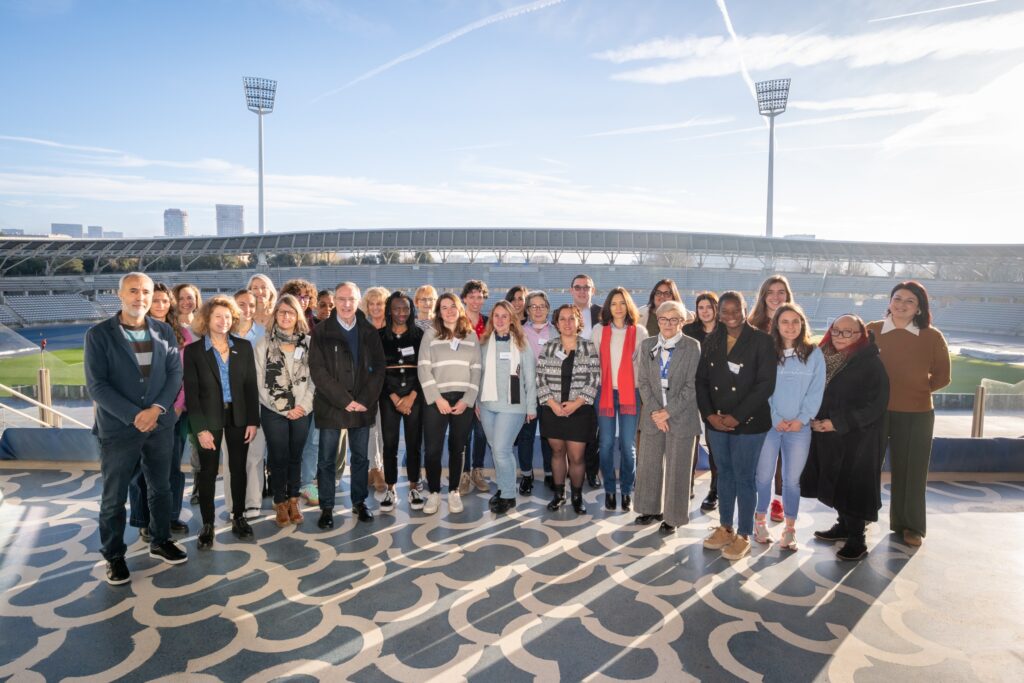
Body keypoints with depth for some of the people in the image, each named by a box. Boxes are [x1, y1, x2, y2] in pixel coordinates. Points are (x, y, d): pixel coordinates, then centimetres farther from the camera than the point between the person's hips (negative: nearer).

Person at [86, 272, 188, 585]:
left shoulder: (164, 332, 3)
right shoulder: (98, 334, -7)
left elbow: (175, 373, 1)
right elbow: (96, 384, -12)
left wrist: (156, 409, -14)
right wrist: (134, 416, -18)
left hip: (160, 424, 3)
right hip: (117, 428, -3)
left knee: (161, 488, 15)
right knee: (114, 497, 9)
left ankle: (160, 542, 34)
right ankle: (114, 556, 25)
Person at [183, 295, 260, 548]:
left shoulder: (244, 347, 2)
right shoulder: (193, 350, -4)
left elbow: (251, 386, 2)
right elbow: (191, 393, -7)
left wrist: (253, 421, -2)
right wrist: (200, 428, -12)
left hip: (238, 416, 2)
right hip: (208, 419, -2)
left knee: (238, 468, 11)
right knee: (208, 472, 6)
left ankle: (238, 517, 26)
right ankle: (207, 525, 18)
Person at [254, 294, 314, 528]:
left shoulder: (308, 342, 3)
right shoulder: (264, 343, 0)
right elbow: (260, 381, -3)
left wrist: (304, 405, -9)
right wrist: (283, 408, -8)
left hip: (302, 410, 1)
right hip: (274, 411, -1)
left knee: (296, 456, 10)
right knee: (278, 457, 3)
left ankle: (293, 501, 23)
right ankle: (280, 504, 17)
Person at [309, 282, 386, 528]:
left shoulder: (369, 331, 5)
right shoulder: (322, 331, -2)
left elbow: (378, 367, 3)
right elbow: (317, 370, -9)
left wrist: (365, 400, -9)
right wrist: (344, 400, -14)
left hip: (363, 405, 2)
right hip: (330, 406, -2)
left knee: (360, 457, 12)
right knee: (327, 459, 4)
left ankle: (359, 502, 26)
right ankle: (327, 508, 16)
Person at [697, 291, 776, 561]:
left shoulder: (761, 341, -7)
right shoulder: (712, 341, 7)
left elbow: (765, 384, -12)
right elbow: (701, 380, 7)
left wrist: (737, 416, -14)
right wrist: (709, 414, -6)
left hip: (748, 424, -4)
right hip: (717, 422, 4)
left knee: (744, 477, 2)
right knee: (724, 474, 14)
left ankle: (743, 536, 16)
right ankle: (725, 528, 27)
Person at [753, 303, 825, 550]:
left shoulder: (814, 354, 2)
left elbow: (816, 391, 0)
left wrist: (801, 419, -8)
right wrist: (775, 419, -9)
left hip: (799, 427, 1)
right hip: (768, 424, 0)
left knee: (792, 479, 7)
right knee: (764, 476, 6)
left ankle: (790, 529, 17)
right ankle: (760, 522, 22)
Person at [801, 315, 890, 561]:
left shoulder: (870, 364, -11)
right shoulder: (824, 359, 5)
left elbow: (875, 404, -16)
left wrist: (838, 423, -18)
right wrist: (813, 419, -5)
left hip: (858, 438, -6)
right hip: (827, 436, 6)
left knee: (854, 485, 1)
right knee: (835, 483, 14)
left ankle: (856, 538, 14)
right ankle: (844, 525, 32)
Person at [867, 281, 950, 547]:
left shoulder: (932, 336, -4)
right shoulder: (872, 331, -4)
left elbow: (942, 376, 5)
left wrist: (917, 391, 0)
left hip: (916, 415, 0)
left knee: (911, 471, 11)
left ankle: (909, 526, 27)